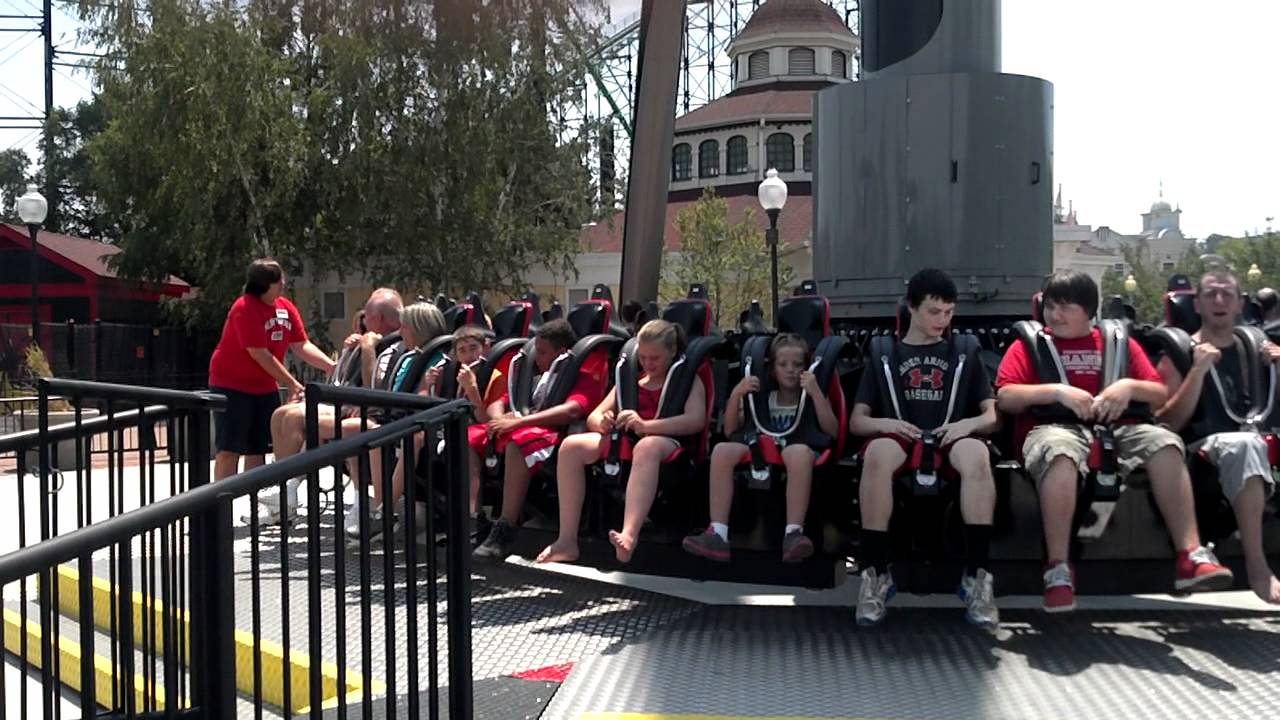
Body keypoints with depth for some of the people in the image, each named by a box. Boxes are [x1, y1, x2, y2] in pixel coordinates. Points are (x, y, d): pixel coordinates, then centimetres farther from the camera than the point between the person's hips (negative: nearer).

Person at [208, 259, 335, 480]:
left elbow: (302, 346, 3)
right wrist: (291, 383, -19)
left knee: (258, 449, 10)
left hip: (265, 386, 7)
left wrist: (332, 366, -10)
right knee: (230, 449, -7)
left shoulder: (286, 307, 4)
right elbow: (260, 355, -21)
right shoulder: (245, 308, -18)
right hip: (232, 385, -7)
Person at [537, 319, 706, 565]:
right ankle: (567, 540, -26)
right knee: (571, 446, -22)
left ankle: (629, 537, -58)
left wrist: (645, 425, -21)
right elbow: (593, 417, 19)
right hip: (623, 439, 5)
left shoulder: (689, 381, 12)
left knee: (647, 446, -42)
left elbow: (696, 420, -8)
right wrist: (602, 423, -9)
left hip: (665, 441, -5)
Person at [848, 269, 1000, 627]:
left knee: (977, 455, -38)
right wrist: (884, 423, -11)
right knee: (877, 453, -39)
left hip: (950, 440, 1)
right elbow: (856, 422, 13)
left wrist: (969, 424, -10)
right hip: (899, 439, -1)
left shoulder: (964, 355, 22)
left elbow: (994, 416, 14)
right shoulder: (884, 355, 19)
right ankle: (875, 574, -32)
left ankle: (976, 576, -34)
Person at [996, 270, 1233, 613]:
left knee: (1163, 441, -27)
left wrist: (1130, 386, -6)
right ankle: (1058, 569, -38)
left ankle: (1191, 555, -29)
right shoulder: (1028, 345, 15)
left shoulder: (1119, 343, 22)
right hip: (1056, 429, -3)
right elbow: (1005, 397, 0)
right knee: (1059, 449, -39)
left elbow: (1160, 395, 16)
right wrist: (1057, 390, -13)